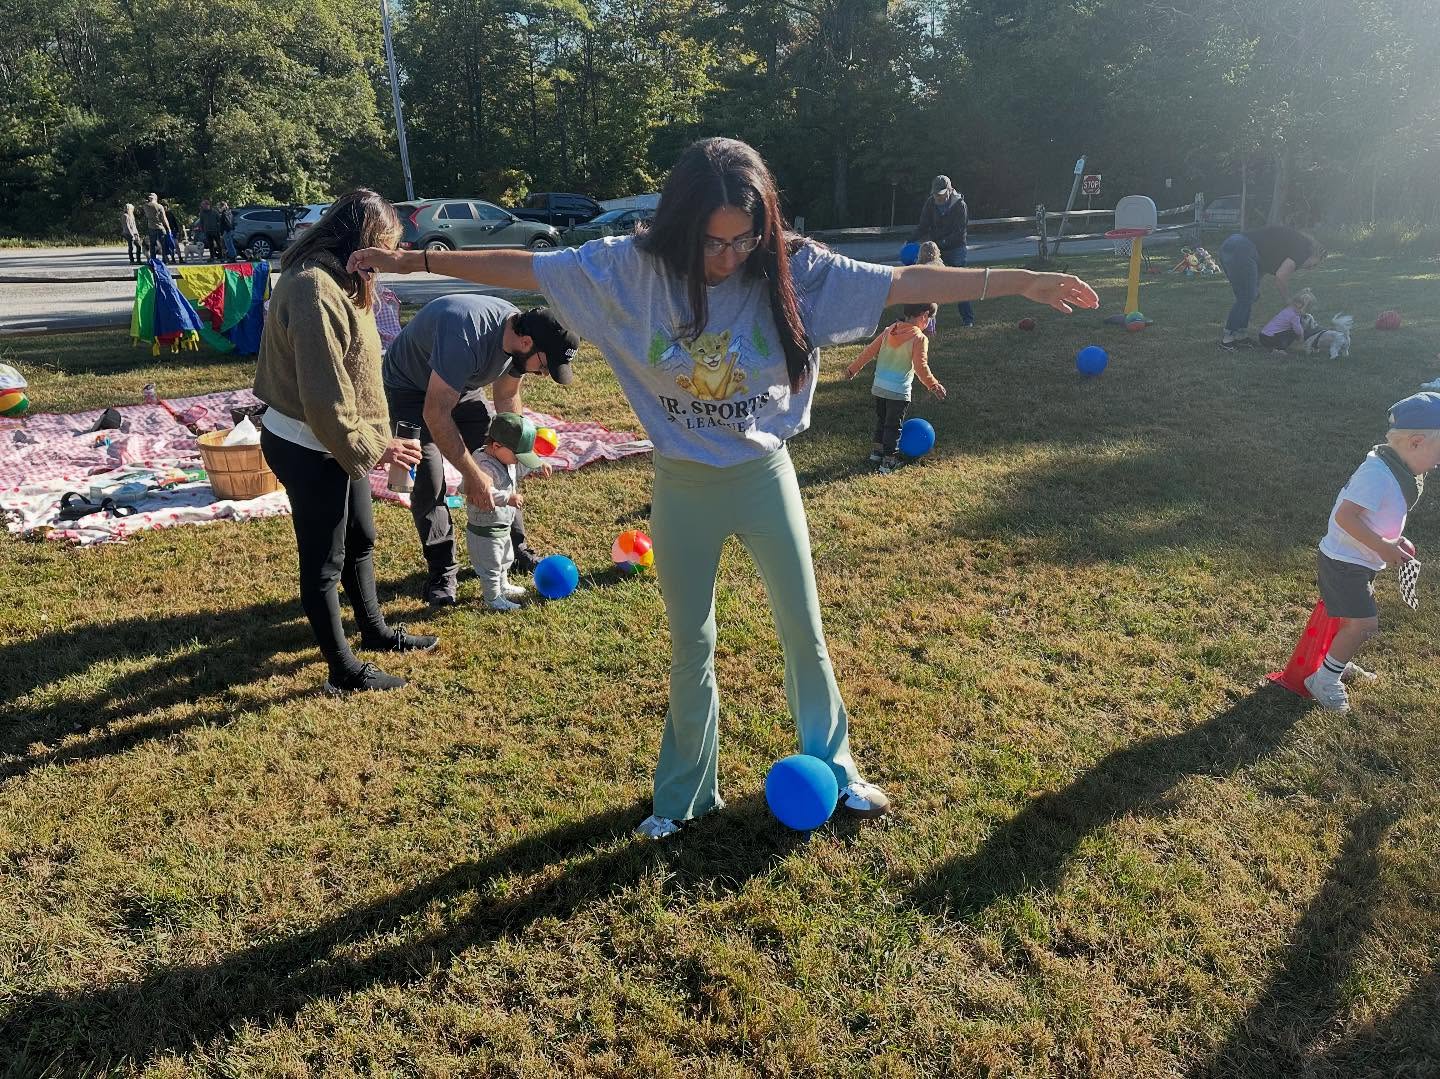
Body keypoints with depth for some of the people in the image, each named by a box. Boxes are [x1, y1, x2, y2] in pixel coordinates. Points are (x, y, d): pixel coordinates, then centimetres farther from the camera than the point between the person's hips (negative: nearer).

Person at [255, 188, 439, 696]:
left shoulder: (334, 278, 7)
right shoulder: (315, 290, -26)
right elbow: (324, 395, -28)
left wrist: (370, 441, 10)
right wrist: (372, 447, -20)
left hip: (337, 442, 10)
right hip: (308, 449, -10)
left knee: (360, 539, 23)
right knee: (324, 561, 4)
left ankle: (374, 631, 43)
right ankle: (344, 671, 19)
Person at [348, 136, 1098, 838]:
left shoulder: (791, 268, -13)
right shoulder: (633, 268, -12)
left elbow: (902, 282, -14)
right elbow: (526, 269, -6)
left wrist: (1024, 282, -16)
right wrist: (415, 260, -4)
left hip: (764, 477, 0)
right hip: (683, 488, 0)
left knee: (804, 629, 12)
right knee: (691, 645, 13)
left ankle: (832, 768, 35)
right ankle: (684, 794, 33)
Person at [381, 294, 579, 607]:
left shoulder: (520, 336, -17)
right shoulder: (467, 336, -42)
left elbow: (507, 397, 1)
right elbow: (435, 414, -39)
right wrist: (472, 474, -36)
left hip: (461, 387, 7)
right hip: (410, 386, -7)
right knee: (429, 477, -16)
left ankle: (515, 548, 14)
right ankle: (441, 569, -2)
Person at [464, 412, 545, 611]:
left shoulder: (506, 459, -1)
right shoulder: (484, 466, -32)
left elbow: (517, 471, 20)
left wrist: (535, 468, 8)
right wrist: (508, 498, -48)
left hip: (502, 526, 10)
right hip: (485, 530, -10)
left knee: (505, 560, 30)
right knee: (490, 565, 8)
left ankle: (503, 587, 51)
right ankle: (493, 599, 25)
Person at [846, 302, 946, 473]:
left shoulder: (889, 331, 3)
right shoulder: (919, 338, -13)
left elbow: (869, 351, 7)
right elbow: (921, 367, -17)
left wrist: (853, 368, 16)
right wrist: (933, 385, -7)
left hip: (879, 387, 6)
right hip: (899, 391, -6)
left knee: (881, 420, 23)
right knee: (893, 426, 5)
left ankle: (877, 452, 33)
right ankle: (889, 461, 9)